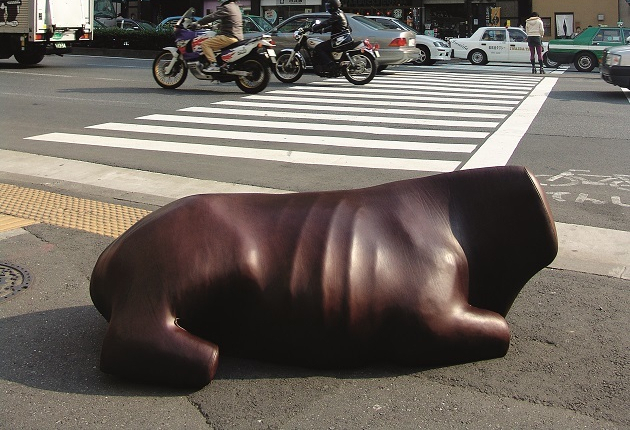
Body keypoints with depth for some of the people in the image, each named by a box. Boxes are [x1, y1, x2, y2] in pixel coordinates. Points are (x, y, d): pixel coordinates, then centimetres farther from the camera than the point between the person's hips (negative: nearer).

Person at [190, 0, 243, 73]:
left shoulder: (227, 7, -12)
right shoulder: (235, 7, 18)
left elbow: (212, 17, -16)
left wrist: (198, 23, -11)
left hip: (229, 37, -11)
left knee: (205, 44, -13)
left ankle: (213, 64, -22)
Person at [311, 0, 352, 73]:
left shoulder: (336, 15, -13)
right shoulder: (341, 13, 19)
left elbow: (325, 23, -21)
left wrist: (313, 28, -20)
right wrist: (322, 30, 23)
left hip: (340, 39, -11)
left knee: (318, 48, -11)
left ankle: (329, 65, -20)